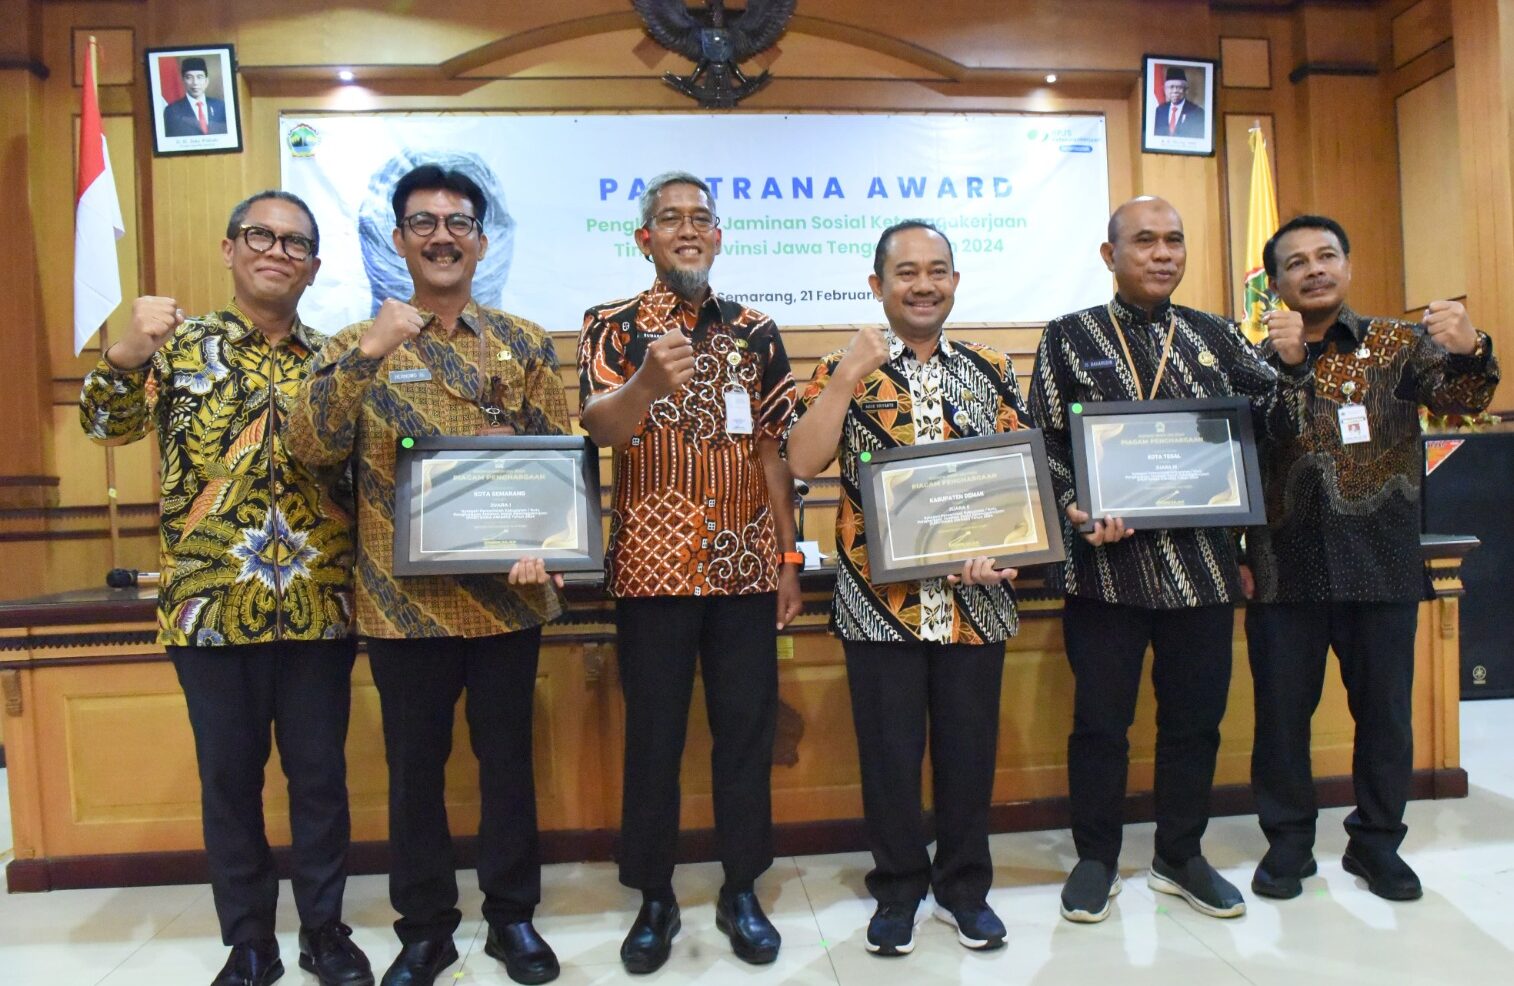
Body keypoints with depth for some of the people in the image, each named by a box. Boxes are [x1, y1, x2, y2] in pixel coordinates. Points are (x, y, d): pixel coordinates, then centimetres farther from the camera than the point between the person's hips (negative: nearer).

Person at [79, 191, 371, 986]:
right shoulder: (180, 344, 3)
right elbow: (105, 423, -8)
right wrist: (127, 353, -27)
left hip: (318, 604, 1)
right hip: (211, 602, -1)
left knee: (319, 772, 10)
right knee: (228, 777, 10)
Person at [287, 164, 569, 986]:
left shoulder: (523, 342, 4)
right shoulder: (359, 344, 3)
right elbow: (311, 447, -10)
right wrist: (365, 354, -21)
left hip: (505, 592, 1)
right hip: (402, 597, 0)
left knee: (506, 756, 12)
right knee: (414, 764, 11)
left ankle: (513, 915, 30)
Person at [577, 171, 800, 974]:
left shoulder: (755, 331, 8)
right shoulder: (611, 326, 0)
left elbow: (774, 448, 8)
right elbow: (599, 427, -18)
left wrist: (790, 557, 5)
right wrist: (648, 381, -39)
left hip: (745, 565, 2)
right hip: (652, 566, -2)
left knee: (746, 728, 9)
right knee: (653, 735, 6)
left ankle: (741, 891, 26)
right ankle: (654, 899, 24)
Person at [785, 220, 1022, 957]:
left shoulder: (991, 371, 8)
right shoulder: (845, 370, 1)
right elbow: (803, 463, -12)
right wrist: (848, 375, -17)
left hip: (973, 600, 2)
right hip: (878, 599, -2)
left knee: (969, 747, 13)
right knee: (889, 752, 9)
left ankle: (964, 885, 33)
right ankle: (897, 888, 30)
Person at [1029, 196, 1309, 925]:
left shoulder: (1214, 336, 11)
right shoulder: (1070, 338, 3)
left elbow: (1275, 425, 10)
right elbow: (1044, 444, -2)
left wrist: (1292, 368, -9)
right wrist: (1076, 508, -17)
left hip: (1203, 562, 3)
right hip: (1108, 563, -3)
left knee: (1195, 716, 12)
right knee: (1101, 719, 5)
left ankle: (1180, 857, 31)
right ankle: (1096, 859, 23)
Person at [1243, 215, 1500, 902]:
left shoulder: (1398, 343, 5)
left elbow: (1459, 400, -11)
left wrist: (1467, 353, -32)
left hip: (1382, 564, 1)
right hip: (1285, 569, 0)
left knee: (1385, 711, 10)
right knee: (1281, 712, 6)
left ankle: (1376, 842, 28)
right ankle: (1288, 842, 22)